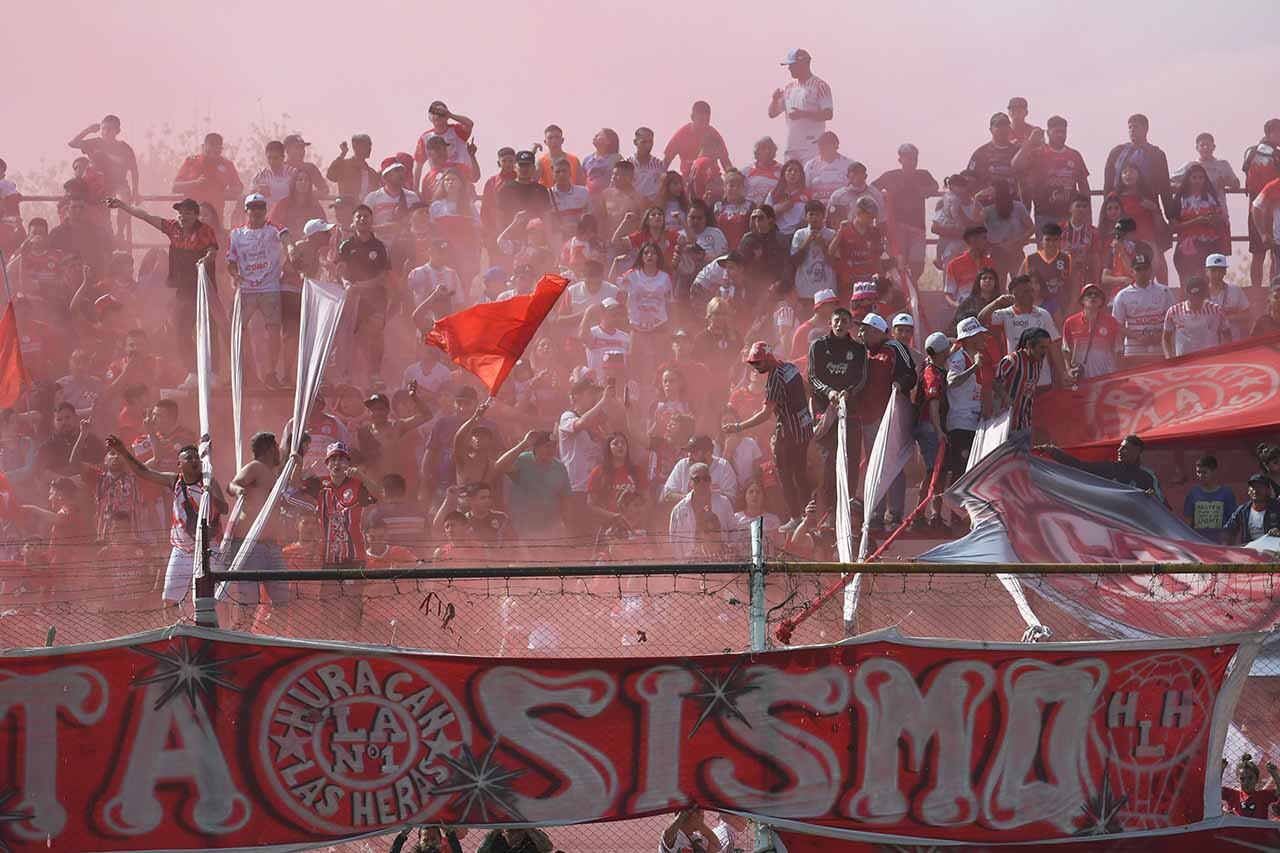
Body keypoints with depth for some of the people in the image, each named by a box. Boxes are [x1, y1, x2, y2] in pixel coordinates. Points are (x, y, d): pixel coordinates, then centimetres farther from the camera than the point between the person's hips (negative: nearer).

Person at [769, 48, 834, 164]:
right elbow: (772, 113, 19)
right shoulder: (789, 88, 16)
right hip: (791, 149, 7)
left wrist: (803, 114, -20)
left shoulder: (819, 86, -4)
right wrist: (775, 99, -2)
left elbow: (828, 114, -11)